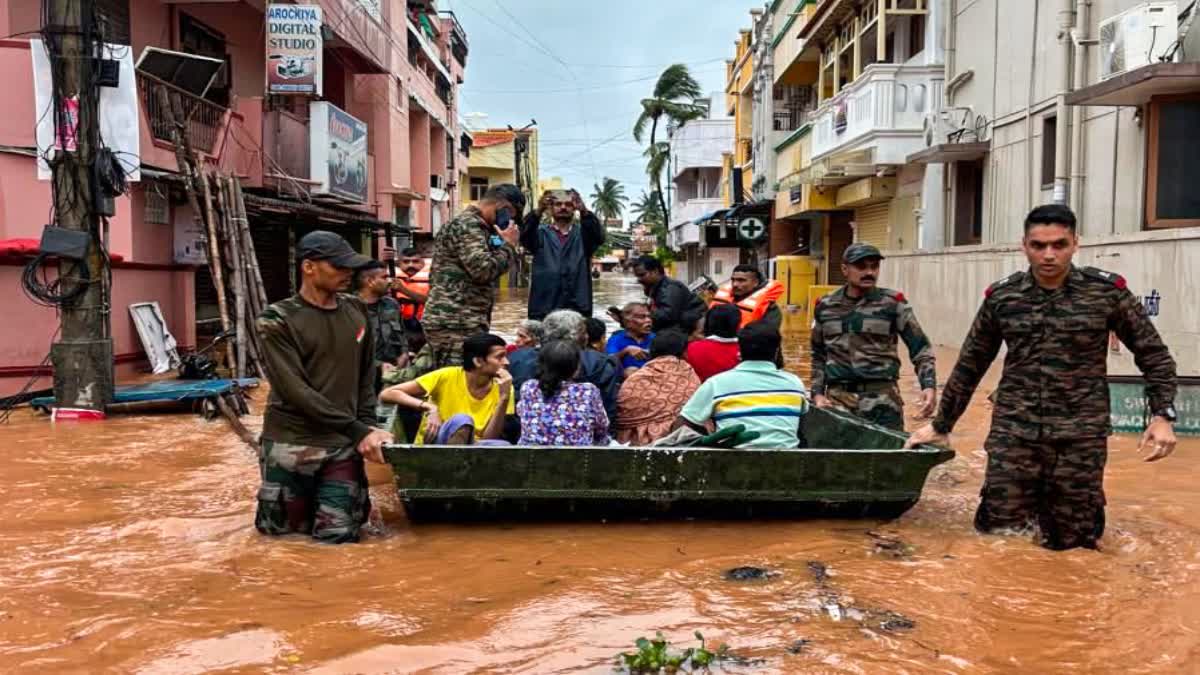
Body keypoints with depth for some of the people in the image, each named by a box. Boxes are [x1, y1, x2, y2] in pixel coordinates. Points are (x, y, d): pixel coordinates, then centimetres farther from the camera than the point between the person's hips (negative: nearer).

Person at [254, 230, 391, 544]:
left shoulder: (356, 311, 5)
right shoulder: (277, 321, -11)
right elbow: (297, 391, -18)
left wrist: (367, 426, -1)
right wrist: (358, 430, -22)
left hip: (343, 444, 3)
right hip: (292, 443, -3)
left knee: (337, 534, 0)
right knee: (284, 529, 8)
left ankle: (326, 493, 31)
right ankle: (309, 496, 40)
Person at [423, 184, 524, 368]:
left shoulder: (473, 225, 23)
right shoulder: (468, 225, -10)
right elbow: (483, 269, -19)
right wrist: (509, 245, -8)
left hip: (460, 322, 10)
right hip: (456, 323, -10)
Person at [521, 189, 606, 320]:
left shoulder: (582, 234, 11)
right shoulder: (541, 233, 10)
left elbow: (598, 236, -10)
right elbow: (525, 236, -10)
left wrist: (584, 211, -29)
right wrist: (538, 211, -29)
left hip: (578, 310, 1)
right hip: (543, 309, 0)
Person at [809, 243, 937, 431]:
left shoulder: (892, 303, 0)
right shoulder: (825, 307, 8)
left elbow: (920, 348, 2)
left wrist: (929, 385, -11)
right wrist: (817, 392, 8)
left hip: (882, 398, -2)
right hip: (837, 397, 2)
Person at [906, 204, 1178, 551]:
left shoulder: (1107, 291, -3)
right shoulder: (1001, 296, 2)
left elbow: (1153, 354, 6)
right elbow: (970, 365, 11)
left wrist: (1163, 414, -7)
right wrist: (941, 425, 15)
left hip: (1080, 438, -1)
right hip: (1013, 434, 1)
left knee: (1070, 542, 6)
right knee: (998, 535, 3)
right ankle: (1030, 502, 35)